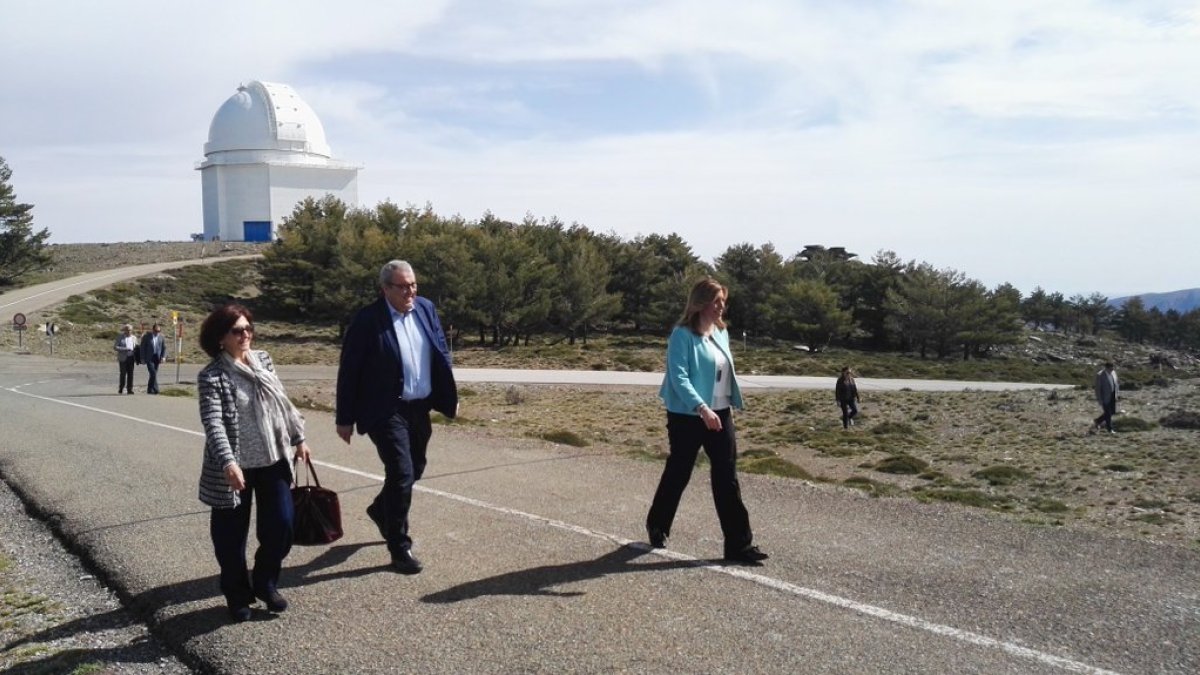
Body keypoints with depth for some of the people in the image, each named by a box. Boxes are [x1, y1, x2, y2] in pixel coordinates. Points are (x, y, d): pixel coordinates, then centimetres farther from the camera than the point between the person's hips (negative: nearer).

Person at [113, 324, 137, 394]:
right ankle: (120, 388, 11)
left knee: (130, 373, 0)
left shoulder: (134, 338, 11)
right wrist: (125, 349, -18)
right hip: (123, 358, -3)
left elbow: (136, 348, 21)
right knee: (123, 374, -5)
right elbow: (115, 347, -8)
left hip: (131, 358, 3)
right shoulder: (120, 337, -1)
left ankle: (129, 389, 3)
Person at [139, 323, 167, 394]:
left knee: (154, 374, 6)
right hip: (149, 358, -4)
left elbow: (164, 347, 8)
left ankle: (150, 389, 16)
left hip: (157, 358, 4)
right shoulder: (146, 336, -4)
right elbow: (142, 348, -2)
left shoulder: (161, 337, 5)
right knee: (153, 373, -15)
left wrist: (163, 356, -5)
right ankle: (155, 389, -13)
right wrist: (143, 359, -6)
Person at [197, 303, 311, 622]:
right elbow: (213, 424, -23)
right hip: (235, 467, -5)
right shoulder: (211, 377, -13)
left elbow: (283, 402, 14)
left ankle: (265, 583, 27)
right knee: (231, 535, 6)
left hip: (273, 461, 5)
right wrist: (228, 462, -35)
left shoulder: (263, 360, 6)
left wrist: (298, 438, 16)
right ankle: (238, 595, 25)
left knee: (281, 525, 3)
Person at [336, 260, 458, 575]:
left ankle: (381, 510, 47)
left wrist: (450, 397, 11)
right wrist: (345, 418, -9)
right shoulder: (367, 321, -14)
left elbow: (442, 354, 12)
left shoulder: (426, 309, 3)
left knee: (415, 469, 19)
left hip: (420, 407, 7)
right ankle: (400, 549, 4)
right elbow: (349, 371, -11)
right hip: (387, 410, -7)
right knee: (401, 474, -10)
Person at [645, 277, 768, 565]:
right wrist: (702, 408, -33)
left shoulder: (721, 332, 9)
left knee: (727, 478, 3)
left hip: (721, 415, 6)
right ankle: (657, 526, 32)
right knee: (678, 473, 9)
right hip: (688, 417, -6)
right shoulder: (683, 335, -14)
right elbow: (679, 377, -22)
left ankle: (739, 544, 5)